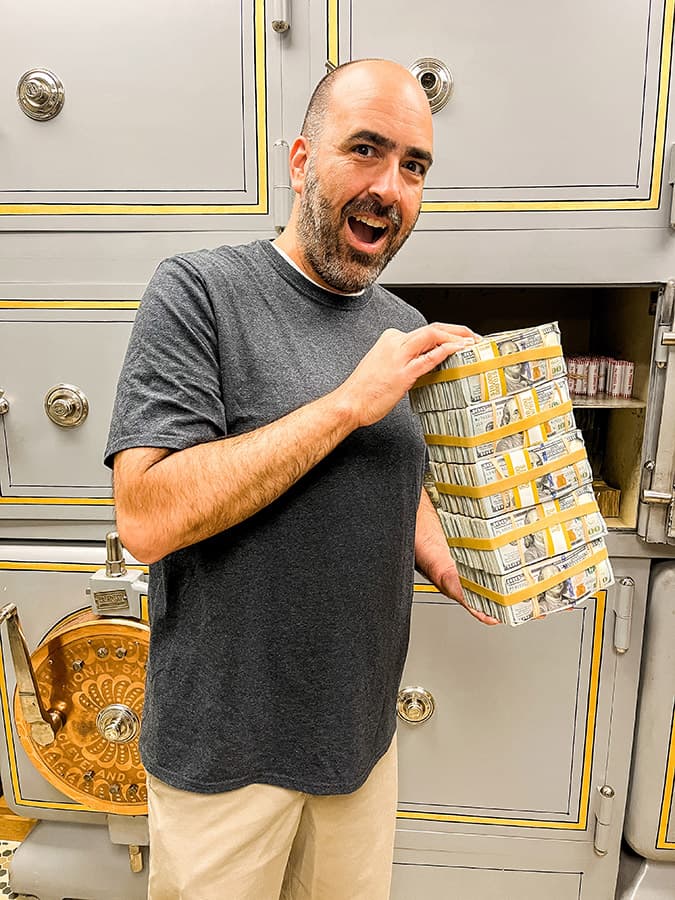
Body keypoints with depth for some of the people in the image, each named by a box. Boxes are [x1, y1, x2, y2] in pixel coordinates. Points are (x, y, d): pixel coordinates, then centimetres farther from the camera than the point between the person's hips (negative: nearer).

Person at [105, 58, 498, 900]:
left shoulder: (406, 326, 3)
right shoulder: (199, 290, -16)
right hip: (224, 748, -4)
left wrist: (452, 568, -4)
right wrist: (350, 401, -26)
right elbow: (147, 518, -26)